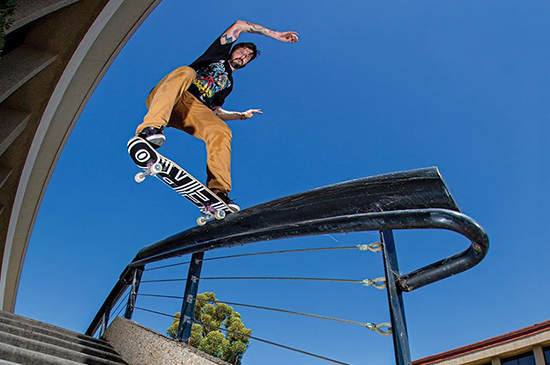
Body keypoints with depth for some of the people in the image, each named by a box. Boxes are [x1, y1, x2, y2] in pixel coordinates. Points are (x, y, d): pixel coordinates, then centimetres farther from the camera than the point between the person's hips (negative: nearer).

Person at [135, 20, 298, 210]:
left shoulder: (228, 83, 33)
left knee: (221, 131, -25)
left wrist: (241, 115, 22)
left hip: (193, 109, 4)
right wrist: (276, 34, 14)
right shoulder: (219, 55, 23)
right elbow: (239, 25, 15)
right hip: (163, 99, -4)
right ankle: (150, 128, -52)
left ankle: (218, 191, -35)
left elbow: (214, 111, 29)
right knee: (186, 72, -36)